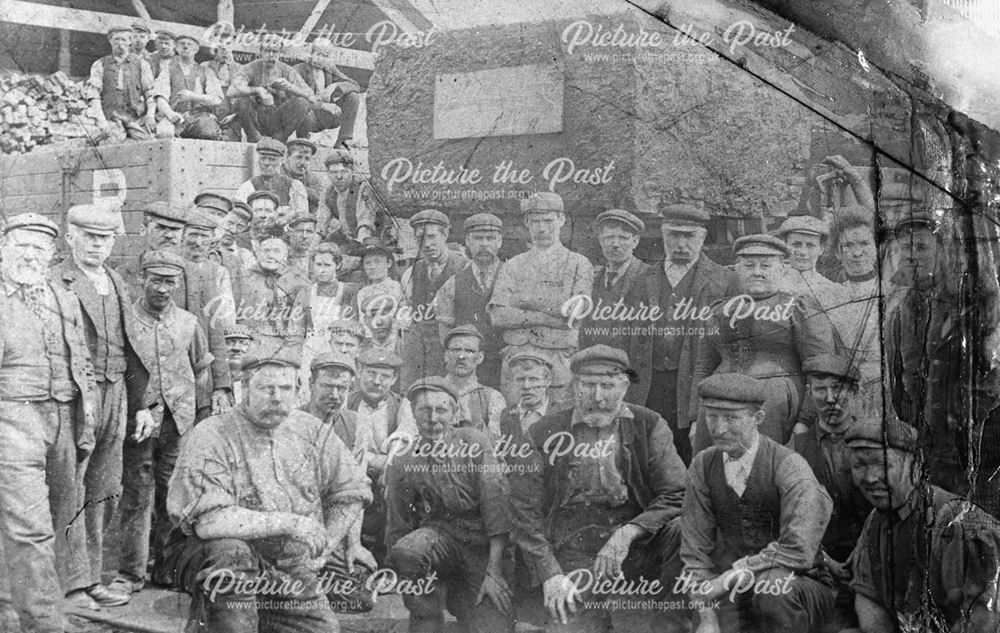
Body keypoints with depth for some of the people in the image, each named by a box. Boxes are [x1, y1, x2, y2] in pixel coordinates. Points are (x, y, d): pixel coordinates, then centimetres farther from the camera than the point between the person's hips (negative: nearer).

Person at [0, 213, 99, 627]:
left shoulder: (66, 302, 15)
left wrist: (86, 426, 15)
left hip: (64, 418, 5)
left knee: (66, 511, 19)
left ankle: (72, 588, 38)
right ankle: (41, 621, -5)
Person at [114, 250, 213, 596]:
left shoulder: (188, 323, 10)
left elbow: (202, 368, 23)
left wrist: (199, 411, 19)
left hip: (179, 423, 3)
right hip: (138, 421, -3)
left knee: (173, 498, 7)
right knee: (136, 497, -3)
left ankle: (167, 567, 18)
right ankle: (131, 573, 4)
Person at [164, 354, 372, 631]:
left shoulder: (312, 431, 2)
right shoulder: (211, 436, -14)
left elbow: (351, 491, 13)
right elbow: (208, 521, -26)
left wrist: (323, 549, 4)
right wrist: (288, 522, -24)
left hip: (292, 573, 5)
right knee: (232, 552, -36)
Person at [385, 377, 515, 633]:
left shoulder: (474, 442, -6)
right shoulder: (401, 463, -2)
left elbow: (497, 502, -10)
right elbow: (397, 528, 6)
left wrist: (494, 570, -15)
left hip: (483, 545, 0)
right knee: (406, 550, -33)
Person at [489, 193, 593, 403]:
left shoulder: (578, 264, 6)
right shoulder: (513, 266, 13)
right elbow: (497, 316, -1)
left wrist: (528, 303, -3)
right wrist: (547, 317, -10)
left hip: (558, 361, -2)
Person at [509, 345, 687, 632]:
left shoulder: (649, 426, 3)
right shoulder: (544, 433, 2)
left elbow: (677, 497, -3)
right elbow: (526, 512, 1)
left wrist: (628, 533, -15)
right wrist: (550, 573, -8)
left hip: (638, 570, 0)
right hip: (570, 572, 0)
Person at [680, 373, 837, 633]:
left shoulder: (790, 467, -14)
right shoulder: (702, 467, 0)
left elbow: (797, 551, -24)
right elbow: (695, 548, 1)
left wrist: (726, 579, -21)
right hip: (731, 593, 4)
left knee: (770, 582, -35)